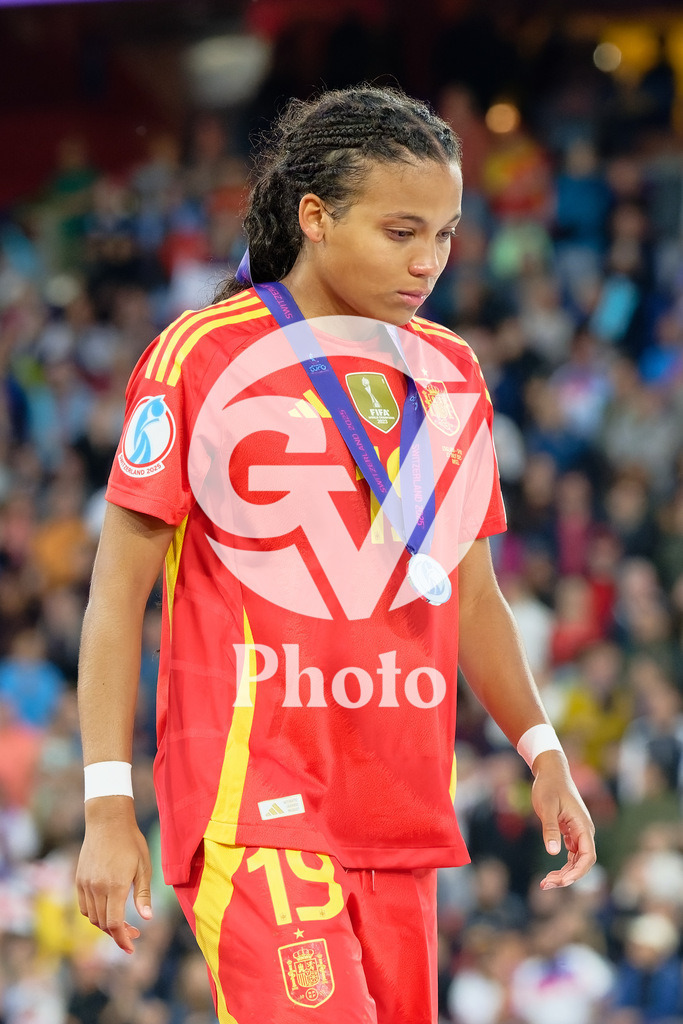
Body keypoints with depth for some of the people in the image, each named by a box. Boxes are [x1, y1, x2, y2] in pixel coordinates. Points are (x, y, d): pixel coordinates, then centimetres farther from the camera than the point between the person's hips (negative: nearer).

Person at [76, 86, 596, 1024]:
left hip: (401, 813, 6)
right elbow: (120, 588, -2)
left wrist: (542, 750, 7)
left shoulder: (453, 373, 15)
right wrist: (108, 805, -8)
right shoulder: (202, 356, -3)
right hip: (251, 804, -6)